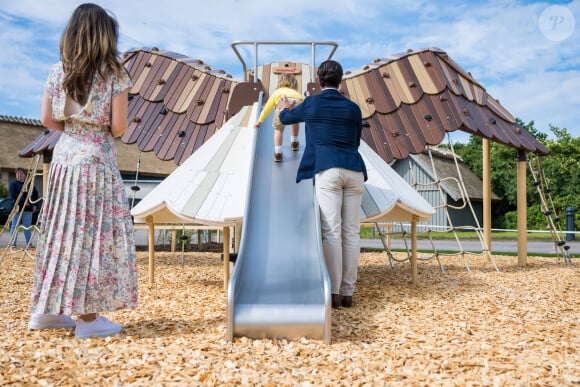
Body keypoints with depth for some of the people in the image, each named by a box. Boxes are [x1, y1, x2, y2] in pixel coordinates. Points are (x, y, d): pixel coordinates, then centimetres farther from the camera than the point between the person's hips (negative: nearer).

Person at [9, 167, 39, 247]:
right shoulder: (13, 184, 3)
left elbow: (35, 194, 15)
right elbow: (13, 195, -12)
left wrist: (34, 204, 3)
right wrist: (23, 201, -19)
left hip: (28, 208, 3)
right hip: (17, 208, -3)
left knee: (27, 226, 5)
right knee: (15, 226, -2)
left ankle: (29, 243, 10)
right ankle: (13, 244, 1)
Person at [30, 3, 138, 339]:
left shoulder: (58, 72, 6)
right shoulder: (114, 74, -8)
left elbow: (47, 119, 7)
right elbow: (118, 127, -12)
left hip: (64, 157, 6)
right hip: (97, 161, -5)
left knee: (64, 230, 13)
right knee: (94, 232, 0)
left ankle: (47, 310, 22)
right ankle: (88, 318, 5)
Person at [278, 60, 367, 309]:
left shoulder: (311, 103, 8)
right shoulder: (353, 108, 15)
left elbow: (286, 118, 29)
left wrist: (284, 108, 53)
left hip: (327, 170, -3)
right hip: (354, 171, 3)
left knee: (331, 232, -7)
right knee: (351, 233, 3)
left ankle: (333, 293, -10)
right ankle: (347, 293, 5)